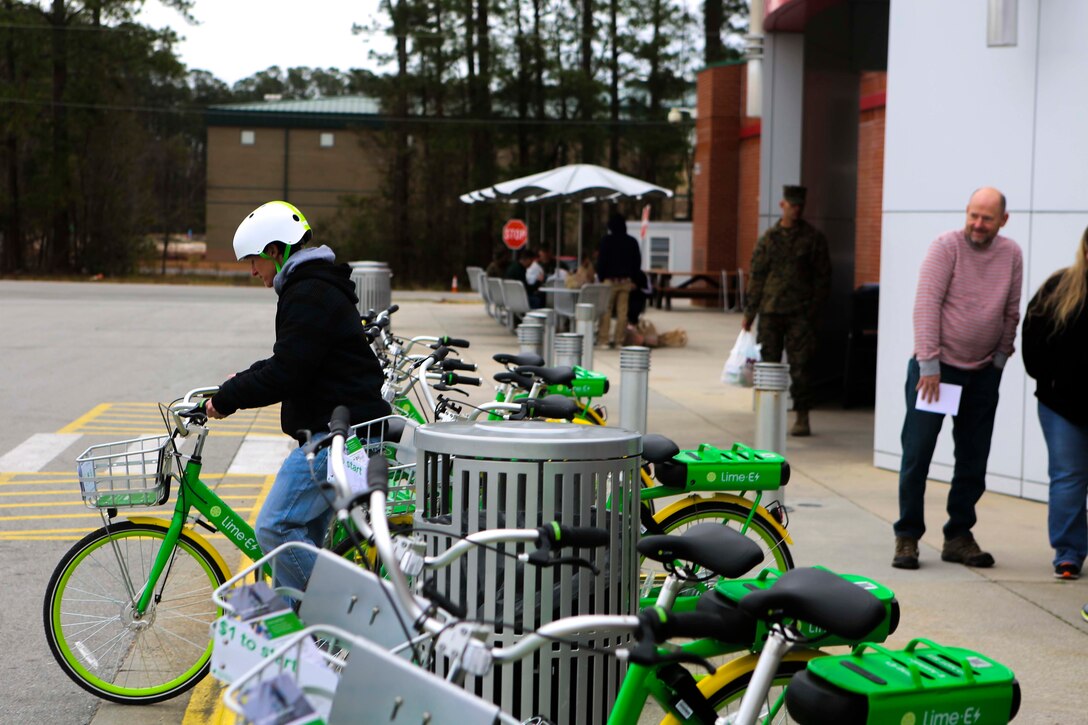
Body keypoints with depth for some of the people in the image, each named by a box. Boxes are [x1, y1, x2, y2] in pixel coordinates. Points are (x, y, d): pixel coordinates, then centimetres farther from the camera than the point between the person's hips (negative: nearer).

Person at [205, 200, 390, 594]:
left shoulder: (309, 295, -16)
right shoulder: (318, 287, 19)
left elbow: (286, 374, -21)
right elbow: (289, 360, 28)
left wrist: (227, 398, -10)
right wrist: (241, 380, 19)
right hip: (330, 432, 11)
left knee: (275, 527, -14)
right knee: (303, 535, 14)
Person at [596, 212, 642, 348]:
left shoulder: (607, 240, -8)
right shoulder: (632, 241, 6)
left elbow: (601, 261, -7)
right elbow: (637, 262, 10)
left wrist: (601, 278, 2)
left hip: (610, 280, -4)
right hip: (626, 280, 4)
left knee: (606, 310, 1)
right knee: (622, 311, 6)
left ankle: (604, 337, -3)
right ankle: (618, 338, 5)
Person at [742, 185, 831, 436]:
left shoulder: (814, 237, 4)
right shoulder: (769, 238, 9)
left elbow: (823, 277, 4)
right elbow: (757, 276, 11)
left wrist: (815, 310, -4)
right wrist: (750, 312, 6)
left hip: (800, 312, -2)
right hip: (770, 311, 2)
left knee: (800, 366, -4)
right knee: (769, 363, 4)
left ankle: (802, 418, 2)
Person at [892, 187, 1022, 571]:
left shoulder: (1011, 254, 5)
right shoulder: (947, 246, -9)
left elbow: (1012, 311, 11)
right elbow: (927, 304, -13)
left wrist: (1000, 357, 5)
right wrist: (928, 363, -16)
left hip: (983, 372, 4)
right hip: (936, 366, -4)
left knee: (973, 460, 7)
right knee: (917, 453, -4)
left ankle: (959, 536, 17)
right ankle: (907, 536, 5)